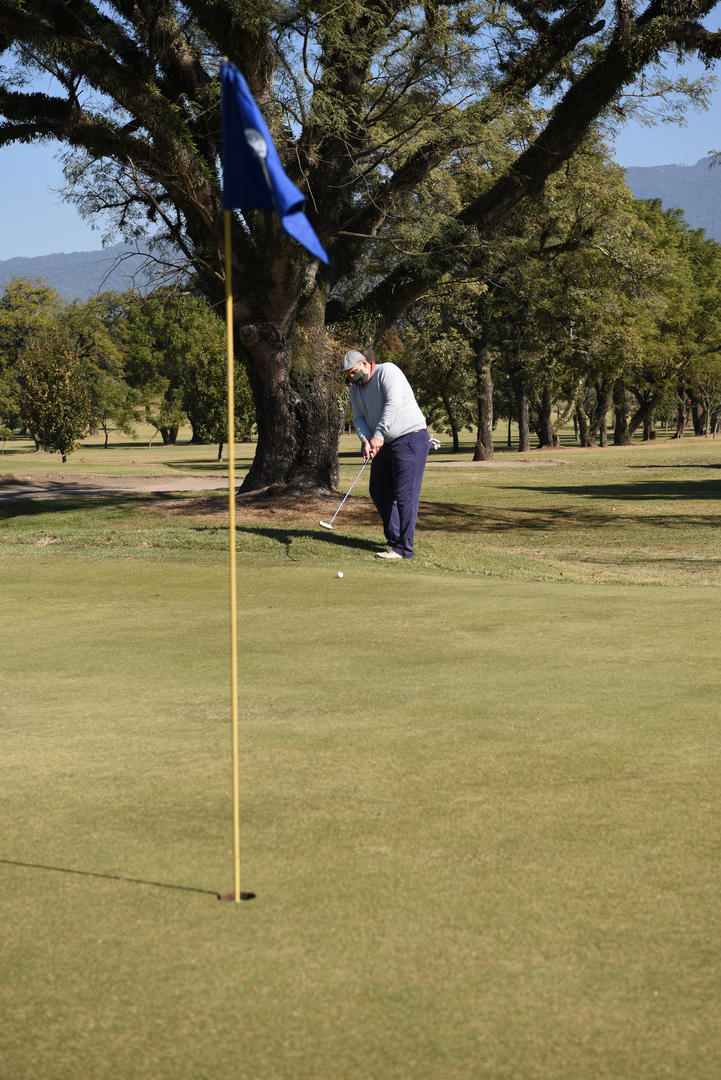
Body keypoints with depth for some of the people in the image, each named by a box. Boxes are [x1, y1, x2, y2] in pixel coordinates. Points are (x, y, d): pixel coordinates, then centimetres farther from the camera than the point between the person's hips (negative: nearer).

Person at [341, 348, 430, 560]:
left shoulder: (387, 371, -11)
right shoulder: (356, 389, 12)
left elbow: (393, 404, -22)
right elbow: (358, 418, 5)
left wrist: (378, 434, -25)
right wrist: (366, 440, -15)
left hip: (410, 439, -9)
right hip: (384, 445, 9)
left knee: (405, 494, -12)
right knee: (379, 491, 12)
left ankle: (403, 548, -12)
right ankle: (394, 537, 24)